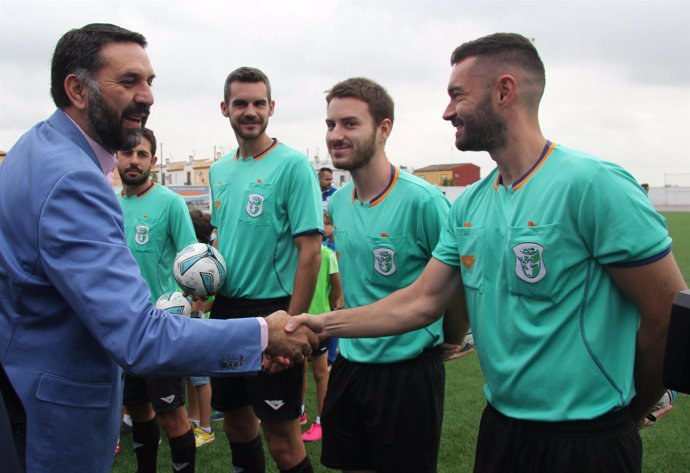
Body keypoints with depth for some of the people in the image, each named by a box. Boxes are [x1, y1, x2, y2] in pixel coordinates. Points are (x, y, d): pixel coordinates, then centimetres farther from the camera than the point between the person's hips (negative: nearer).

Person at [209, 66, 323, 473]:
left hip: (271, 311, -6)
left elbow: (310, 250, -15)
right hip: (225, 309, 7)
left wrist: (293, 324, -19)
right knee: (236, 421, 19)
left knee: (281, 438, 2)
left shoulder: (292, 165, -11)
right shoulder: (219, 171, 10)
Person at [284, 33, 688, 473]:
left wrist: (627, 412, 0)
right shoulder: (469, 205, 2)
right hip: (499, 425, 7)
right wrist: (325, 324, -4)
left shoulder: (593, 183, -19)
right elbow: (422, 301, 4)